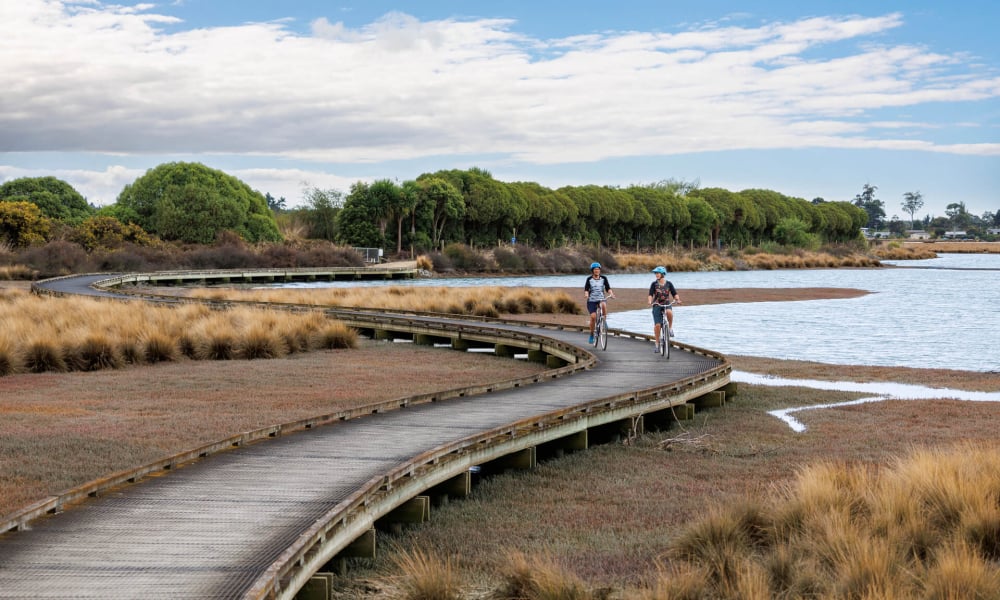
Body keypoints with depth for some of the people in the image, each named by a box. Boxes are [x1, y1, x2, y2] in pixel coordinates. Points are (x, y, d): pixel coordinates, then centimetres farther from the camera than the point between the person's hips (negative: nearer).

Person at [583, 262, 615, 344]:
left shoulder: (603, 278, 3)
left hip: (601, 299, 1)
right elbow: (586, 289, -7)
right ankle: (591, 335, -1)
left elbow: (608, 288, -3)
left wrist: (611, 294, -23)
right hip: (592, 300, -1)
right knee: (593, 316, -17)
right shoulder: (589, 279, 0)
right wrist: (586, 295, -29)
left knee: (604, 305, -36)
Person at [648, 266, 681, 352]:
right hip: (657, 305, 0)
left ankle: (670, 328, -12)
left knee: (669, 312, -36)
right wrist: (650, 302, -29)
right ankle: (656, 343, 5)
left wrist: (677, 300, -21)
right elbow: (650, 295, -9)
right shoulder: (654, 284, -1)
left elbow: (674, 294, 0)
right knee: (657, 325, -8)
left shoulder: (668, 284, 2)